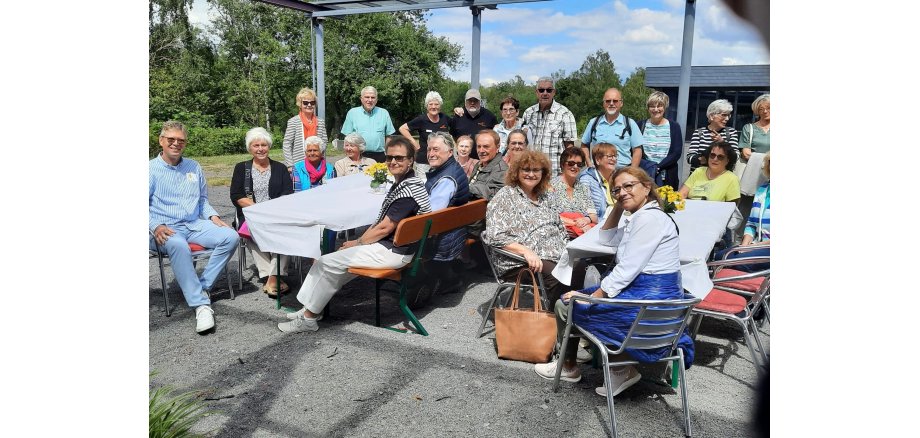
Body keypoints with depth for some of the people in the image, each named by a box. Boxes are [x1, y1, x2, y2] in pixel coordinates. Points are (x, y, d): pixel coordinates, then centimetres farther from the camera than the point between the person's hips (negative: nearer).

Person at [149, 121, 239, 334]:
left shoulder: (194, 167, 18)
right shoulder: (151, 169, 4)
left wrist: (213, 216, 5)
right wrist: (156, 227, -18)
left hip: (195, 224, 5)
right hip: (166, 229, -5)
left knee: (231, 237, -20)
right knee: (178, 246, -39)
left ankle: (202, 287, -15)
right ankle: (201, 305, -38)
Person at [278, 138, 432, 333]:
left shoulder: (408, 190, -21)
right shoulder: (401, 183, 12)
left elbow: (384, 229, -20)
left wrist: (356, 243, -7)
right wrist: (359, 241, 6)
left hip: (392, 252, -10)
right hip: (388, 246, 10)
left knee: (327, 263, -7)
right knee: (324, 260, 11)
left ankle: (308, 319, 6)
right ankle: (310, 308, 15)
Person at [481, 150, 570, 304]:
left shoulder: (544, 196, 20)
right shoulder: (506, 196, -2)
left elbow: (560, 229, 26)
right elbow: (494, 236, -13)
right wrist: (526, 251, -23)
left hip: (557, 257, 7)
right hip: (520, 262, -7)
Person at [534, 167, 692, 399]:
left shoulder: (649, 218, -17)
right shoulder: (637, 217, 15)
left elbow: (628, 269, -21)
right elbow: (606, 239, 29)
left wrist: (594, 296, -14)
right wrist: (618, 207, 16)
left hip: (649, 297, -10)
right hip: (648, 293, 10)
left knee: (566, 305, -2)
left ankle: (568, 367, 21)